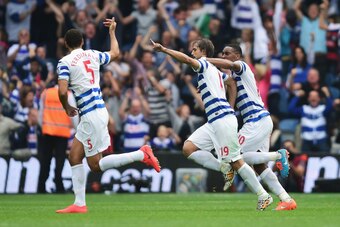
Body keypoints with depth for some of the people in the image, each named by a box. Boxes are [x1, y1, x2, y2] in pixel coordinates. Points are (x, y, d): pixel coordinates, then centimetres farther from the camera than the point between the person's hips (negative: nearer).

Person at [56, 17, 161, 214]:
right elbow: (115, 53, 30)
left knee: (96, 165, -2)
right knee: (74, 157, 11)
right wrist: (112, 32, 44)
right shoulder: (93, 55, 11)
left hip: (91, 115, -8)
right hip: (99, 108, 8)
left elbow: (62, 91, -17)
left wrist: (67, 108, 3)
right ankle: (79, 204, 8)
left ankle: (142, 154, -8)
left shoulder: (65, 62, -7)